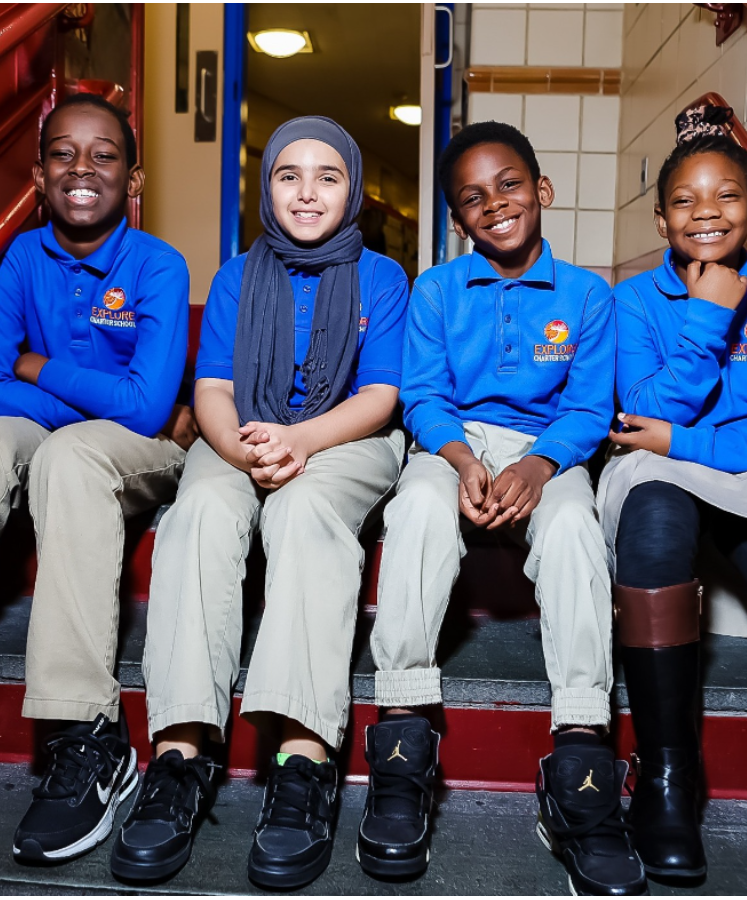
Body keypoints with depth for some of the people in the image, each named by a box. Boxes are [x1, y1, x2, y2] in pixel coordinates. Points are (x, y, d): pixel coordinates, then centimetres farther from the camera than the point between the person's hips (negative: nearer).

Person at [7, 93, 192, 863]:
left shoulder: (159, 267, -10)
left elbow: (149, 407, -20)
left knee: (69, 452, -35)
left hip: (135, 455, -3)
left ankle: (88, 737, -35)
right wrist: (104, 396, -19)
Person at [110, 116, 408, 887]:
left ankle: (305, 761, -46)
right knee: (202, 510, -32)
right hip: (237, 444, 2)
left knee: (306, 507, -37)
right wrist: (245, 450, -20)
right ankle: (179, 752, -39)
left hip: (346, 444, -2)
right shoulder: (237, 277, 14)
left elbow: (379, 398, -2)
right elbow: (212, 392, 4)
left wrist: (296, 440, -21)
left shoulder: (381, 277, 8)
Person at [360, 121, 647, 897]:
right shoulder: (435, 291, 7)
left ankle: (579, 768, -34)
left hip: (548, 453, 0)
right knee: (421, 505, -35)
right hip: (453, 446, 0)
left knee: (573, 526, -34)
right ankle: (402, 739, -32)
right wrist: (464, 461, -21)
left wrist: (537, 466, -22)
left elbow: (589, 410, -1)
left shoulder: (586, 296, 5)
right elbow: (422, 397, 0)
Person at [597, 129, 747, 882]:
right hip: (659, 479, 0)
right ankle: (665, 777, -30)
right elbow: (648, 414, -9)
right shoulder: (636, 299, 4)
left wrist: (684, 440, -15)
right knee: (654, 504, -36)